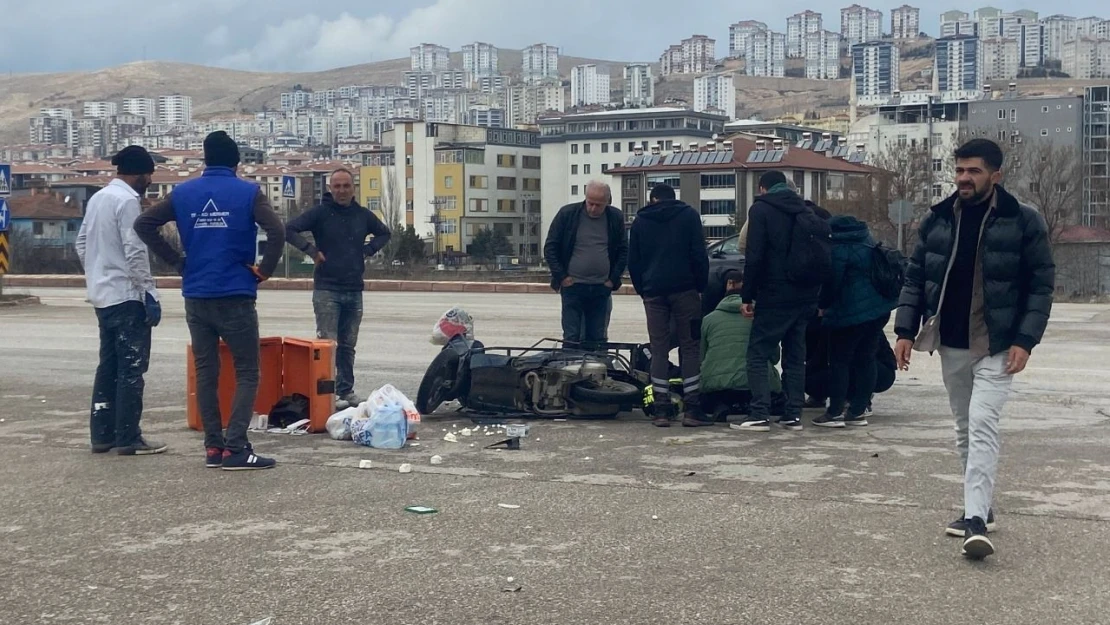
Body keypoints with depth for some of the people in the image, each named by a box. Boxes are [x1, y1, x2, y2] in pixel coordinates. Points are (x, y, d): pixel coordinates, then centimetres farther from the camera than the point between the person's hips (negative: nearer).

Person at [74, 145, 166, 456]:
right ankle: (128, 438, -3)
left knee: (108, 366, 12)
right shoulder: (127, 201, -14)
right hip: (127, 296, -9)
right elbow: (135, 253, -19)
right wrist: (150, 295, -16)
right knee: (131, 368, -4)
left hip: (103, 296, 9)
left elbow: (82, 243, 17)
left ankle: (102, 434, 14)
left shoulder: (97, 198, 13)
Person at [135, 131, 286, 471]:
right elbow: (277, 230, -19)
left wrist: (178, 262, 7)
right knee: (247, 373, 1)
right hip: (236, 298, -4)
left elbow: (144, 224, 4)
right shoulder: (248, 193, -4)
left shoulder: (183, 193, 7)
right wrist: (264, 270, -7)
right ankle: (235, 448, -8)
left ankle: (213, 448, 13)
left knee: (206, 373, 11)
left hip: (196, 297, 4)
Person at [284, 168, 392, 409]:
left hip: (355, 290, 5)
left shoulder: (363, 215, 10)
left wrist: (369, 249, 10)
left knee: (348, 345, 11)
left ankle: (346, 390, 18)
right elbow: (289, 230, -9)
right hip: (326, 289, -5)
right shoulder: (320, 213, -4)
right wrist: (311, 250, -14)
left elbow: (385, 233, 26)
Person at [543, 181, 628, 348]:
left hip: (602, 289, 2)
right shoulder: (567, 214, -4)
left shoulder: (616, 218, 2)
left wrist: (613, 279, 1)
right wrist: (561, 276, -6)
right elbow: (550, 248, 0)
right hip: (572, 286, -2)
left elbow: (624, 251, 10)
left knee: (598, 339, 6)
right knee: (572, 337, -2)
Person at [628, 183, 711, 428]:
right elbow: (699, 255, -2)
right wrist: (701, 286, 5)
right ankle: (692, 409, -4)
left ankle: (661, 410, 2)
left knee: (658, 349, 5)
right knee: (690, 347, 2)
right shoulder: (689, 215, 5)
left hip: (653, 291, 2)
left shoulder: (640, 220, 11)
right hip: (684, 288, -2)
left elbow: (633, 261, 10)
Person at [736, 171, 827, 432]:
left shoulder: (761, 209, -4)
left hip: (775, 295, -6)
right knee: (795, 355, 12)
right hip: (805, 295, 6)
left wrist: (747, 296, -7)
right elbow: (820, 257, 16)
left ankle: (760, 414, -10)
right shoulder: (806, 211, 16)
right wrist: (820, 300, 17)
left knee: (758, 354, -1)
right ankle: (794, 414, 9)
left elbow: (754, 257, -12)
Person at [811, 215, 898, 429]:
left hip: (850, 312, -8)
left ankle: (835, 413, 0)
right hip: (878, 308, 8)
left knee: (839, 360, 0)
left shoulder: (838, 248, -14)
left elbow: (832, 281, -12)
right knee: (866, 359, 11)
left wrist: (823, 305, 6)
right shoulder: (865, 239, 13)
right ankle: (858, 412, 13)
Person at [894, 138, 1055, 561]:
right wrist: (905, 330, 1)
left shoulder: (1024, 221, -6)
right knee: (965, 429, 13)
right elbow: (915, 279, 10)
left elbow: (1042, 284, -6)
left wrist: (1025, 340, -14)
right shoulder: (936, 221, 5)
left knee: (982, 424, -18)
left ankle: (976, 519, -22)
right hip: (950, 345, 5)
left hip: (997, 347, -5)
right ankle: (979, 508, 26)